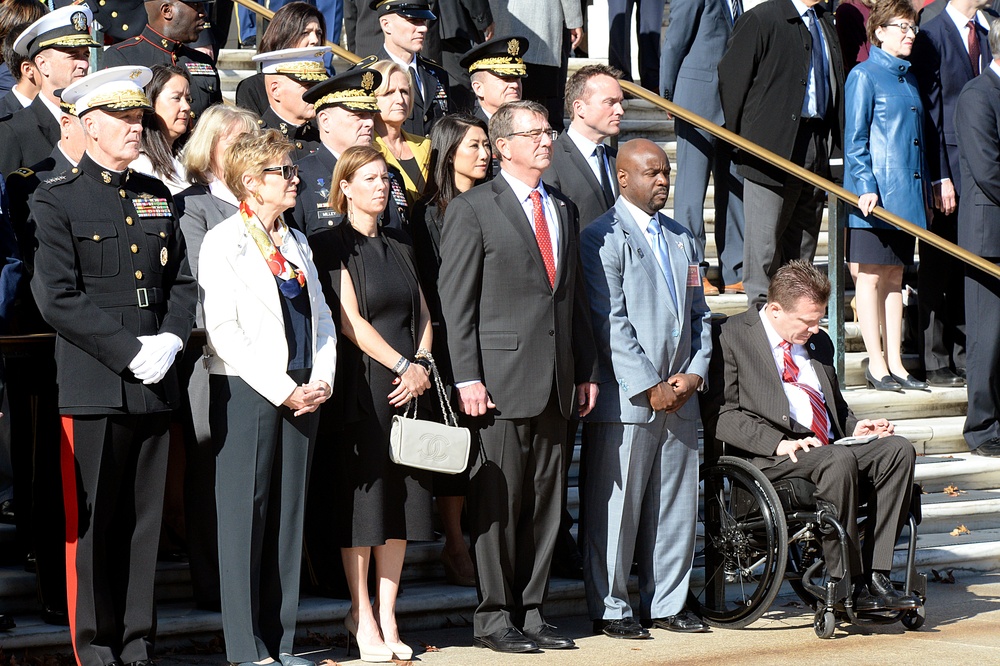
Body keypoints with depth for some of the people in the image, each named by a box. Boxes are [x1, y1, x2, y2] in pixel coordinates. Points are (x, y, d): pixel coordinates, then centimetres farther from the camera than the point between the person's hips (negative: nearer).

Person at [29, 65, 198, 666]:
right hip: (94, 387, -5)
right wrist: (131, 351, -15)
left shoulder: (157, 196, 15)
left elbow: (183, 282, 15)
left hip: (156, 385, 5)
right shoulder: (58, 200, -3)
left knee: (145, 521, 9)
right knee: (93, 524, 0)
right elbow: (59, 298, -11)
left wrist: (170, 340, -4)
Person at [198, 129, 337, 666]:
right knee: (245, 512, -4)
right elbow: (222, 329, -12)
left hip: (301, 394, 6)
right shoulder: (223, 242, -4)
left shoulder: (296, 244, 18)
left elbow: (321, 319, 17)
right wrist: (281, 390, -15)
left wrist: (322, 380, -1)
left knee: (289, 512, 6)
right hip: (246, 389, -6)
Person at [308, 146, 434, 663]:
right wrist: (403, 364, -13)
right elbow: (349, 320, -11)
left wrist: (420, 367, -1)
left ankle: (386, 615, 11)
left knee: (402, 498, 5)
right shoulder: (333, 245, -3)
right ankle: (362, 618, 3)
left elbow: (422, 314, 15)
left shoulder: (399, 246, 17)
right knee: (363, 496, -4)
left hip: (408, 384, 6)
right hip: (362, 385, -6)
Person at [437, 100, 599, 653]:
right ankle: (494, 618, 4)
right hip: (500, 379, -6)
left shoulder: (563, 209, 17)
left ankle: (531, 613, 15)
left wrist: (587, 372, 14)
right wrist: (467, 378, -14)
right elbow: (455, 301, -7)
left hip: (557, 382, 6)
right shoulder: (473, 209, -2)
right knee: (497, 503, -3)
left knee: (545, 503, 8)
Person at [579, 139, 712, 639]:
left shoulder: (682, 238, 18)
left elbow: (699, 315, 18)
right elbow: (610, 324, -12)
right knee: (616, 507, -2)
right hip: (626, 399, -7)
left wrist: (695, 373, 2)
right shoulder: (603, 238, -5)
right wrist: (649, 387, -14)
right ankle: (610, 609, 6)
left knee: (676, 504, 10)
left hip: (680, 398, 7)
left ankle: (666, 603, 19)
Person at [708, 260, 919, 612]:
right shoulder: (733, 337, -2)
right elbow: (719, 415, -9)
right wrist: (779, 443, -22)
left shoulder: (818, 342, 21)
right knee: (839, 461, -35)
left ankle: (875, 575, -23)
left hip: (829, 445, 7)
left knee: (898, 448, -19)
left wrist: (854, 427, 8)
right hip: (769, 457, -7)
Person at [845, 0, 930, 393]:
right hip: (876, 194, -7)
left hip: (905, 194, 7)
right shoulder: (864, 76, -6)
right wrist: (866, 186, -18)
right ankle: (876, 364, 1)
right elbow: (855, 138, -10)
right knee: (871, 276, -2)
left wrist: (924, 193, 15)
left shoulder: (908, 79, 15)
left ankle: (895, 364, 12)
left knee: (895, 277, 9)